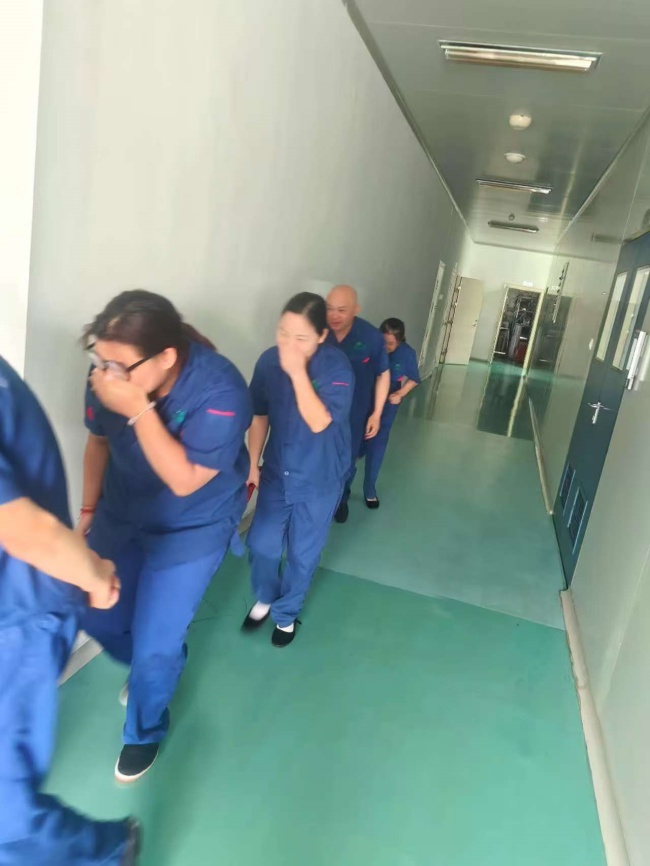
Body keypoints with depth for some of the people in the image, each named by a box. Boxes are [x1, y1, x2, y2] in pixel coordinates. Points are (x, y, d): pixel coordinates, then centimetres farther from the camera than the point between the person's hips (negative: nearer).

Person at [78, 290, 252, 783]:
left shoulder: (219, 390, -32)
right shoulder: (110, 375, -18)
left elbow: (184, 481, -31)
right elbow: (98, 442, 1)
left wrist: (138, 410, -39)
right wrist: (89, 510, 11)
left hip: (193, 529, -4)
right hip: (120, 516, 5)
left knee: (155, 645, 1)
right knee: (98, 618, 14)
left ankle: (145, 730, 35)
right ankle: (153, 666, 49)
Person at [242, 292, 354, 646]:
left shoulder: (336, 367, -21)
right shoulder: (268, 361, -10)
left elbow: (320, 422, -30)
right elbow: (260, 416, 1)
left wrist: (298, 372, -35)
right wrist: (252, 464, 5)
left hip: (319, 480, -3)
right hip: (276, 473, 3)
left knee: (302, 554, 12)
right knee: (261, 544, 10)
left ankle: (286, 613, 38)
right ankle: (264, 598, 41)